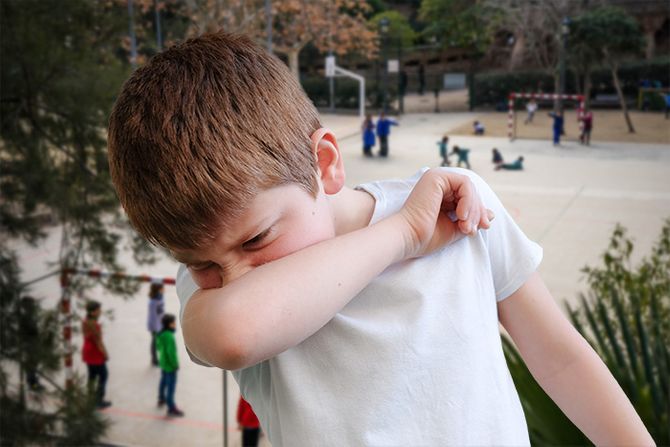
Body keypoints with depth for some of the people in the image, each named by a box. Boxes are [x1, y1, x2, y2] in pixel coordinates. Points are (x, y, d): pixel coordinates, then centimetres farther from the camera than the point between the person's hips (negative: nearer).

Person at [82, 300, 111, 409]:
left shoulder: (85, 321, -2)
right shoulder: (94, 325, -29)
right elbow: (98, 342, -24)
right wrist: (105, 354, -12)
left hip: (87, 352, 8)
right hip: (96, 355, -8)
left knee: (92, 375, 19)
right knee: (103, 375, 7)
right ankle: (99, 401, 13)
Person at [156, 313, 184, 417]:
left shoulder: (161, 334, -1)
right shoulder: (169, 336, -29)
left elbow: (158, 346, 12)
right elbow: (171, 352, -27)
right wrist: (175, 364, -17)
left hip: (163, 363, 9)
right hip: (170, 365, -9)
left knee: (163, 381, 27)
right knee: (171, 386, -2)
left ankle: (162, 399, 46)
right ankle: (171, 408, 3)